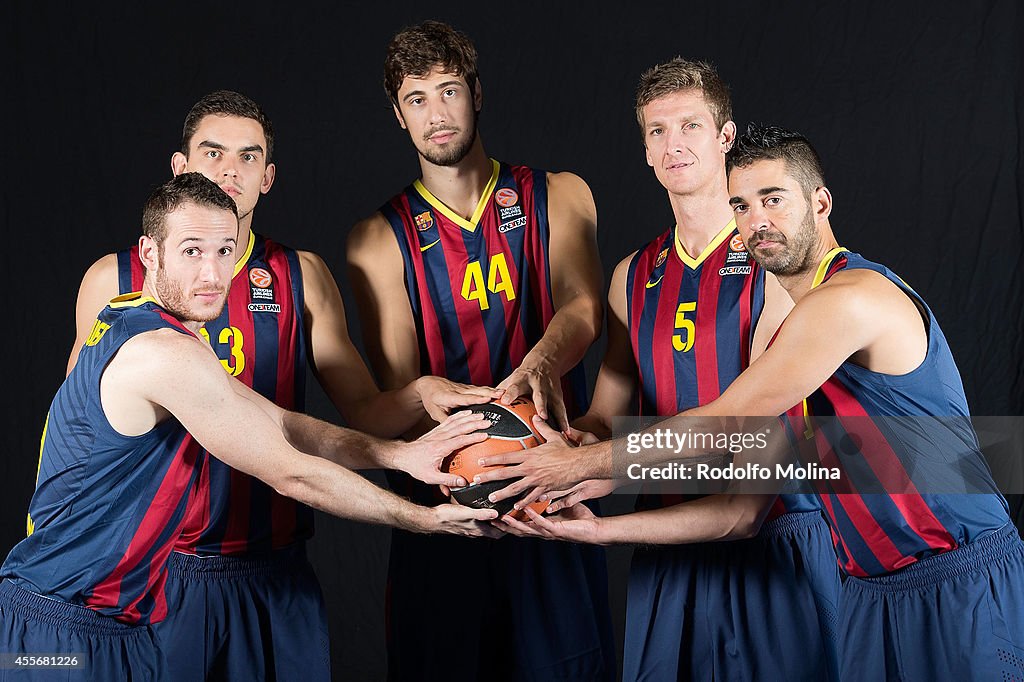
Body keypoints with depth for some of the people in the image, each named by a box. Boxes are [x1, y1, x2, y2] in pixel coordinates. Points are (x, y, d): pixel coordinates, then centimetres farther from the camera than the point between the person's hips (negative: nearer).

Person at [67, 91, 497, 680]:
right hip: (152, 571, -1)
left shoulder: (302, 278, 4)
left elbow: (364, 411, 2)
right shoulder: (115, 281, 2)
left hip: (274, 579, 1)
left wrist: (419, 394, -19)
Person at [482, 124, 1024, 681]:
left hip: (964, 587, -8)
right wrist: (603, 530, 4)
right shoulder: (784, 337, 12)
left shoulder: (850, 298, -17)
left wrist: (583, 463, -7)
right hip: (871, 590, 8)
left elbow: (719, 426, -15)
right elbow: (745, 506, 10)